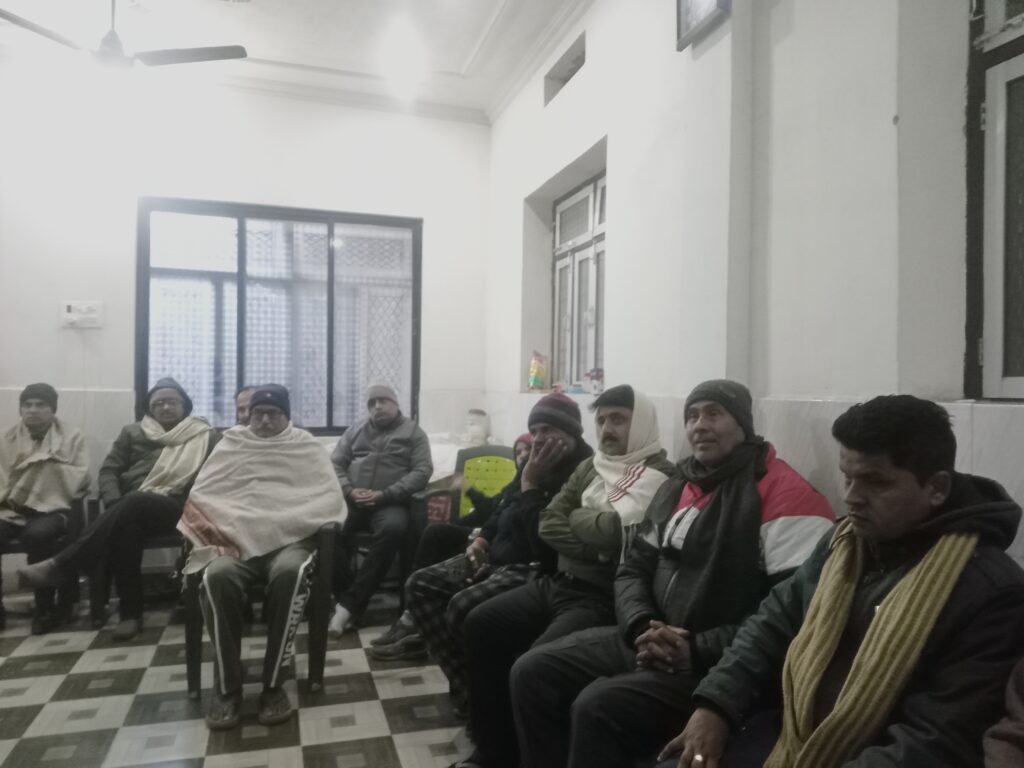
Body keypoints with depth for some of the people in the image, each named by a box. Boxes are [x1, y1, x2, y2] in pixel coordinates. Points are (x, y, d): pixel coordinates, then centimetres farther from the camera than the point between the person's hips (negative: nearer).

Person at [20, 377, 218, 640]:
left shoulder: (205, 436, 13)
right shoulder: (133, 433, 22)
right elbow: (108, 470, 14)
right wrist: (115, 505, -6)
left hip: (175, 509, -2)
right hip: (131, 508, 3)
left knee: (136, 502, -37)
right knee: (126, 528, -36)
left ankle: (60, 566, -33)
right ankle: (130, 613, -27)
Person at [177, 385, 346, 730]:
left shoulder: (308, 448, 15)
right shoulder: (230, 445, 19)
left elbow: (331, 499, 2)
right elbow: (200, 496, 10)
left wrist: (280, 523, -12)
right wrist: (218, 531, -12)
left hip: (290, 539, -1)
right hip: (236, 539, 1)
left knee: (290, 573, -36)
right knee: (216, 576, -32)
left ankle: (273, 684, -21)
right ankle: (226, 687, -17)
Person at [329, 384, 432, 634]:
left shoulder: (414, 433, 12)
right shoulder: (354, 432, 23)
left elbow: (422, 472, 0)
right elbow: (335, 464, 14)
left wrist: (385, 495, -12)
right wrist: (349, 491, -8)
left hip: (390, 503, -2)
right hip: (351, 500, 3)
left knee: (393, 529, -36)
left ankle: (351, 603, -28)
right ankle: (344, 597, -17)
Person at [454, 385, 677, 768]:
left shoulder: (660, 477, -10)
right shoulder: (590, 466, 14)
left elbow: (614, 531, -21)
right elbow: (548, 524, 6)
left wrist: (576, 517, -2)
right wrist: (596, 546, -9)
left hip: (602, 598, -8)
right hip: (558, 582, 8)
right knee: (479, 624, -4)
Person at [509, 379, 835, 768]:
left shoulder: (784, 494, -12)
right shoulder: (675, 489, 14)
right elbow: (633, 570, 15)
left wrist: (698, 650, -19)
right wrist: (642, 627, -6)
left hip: (721, 664, -7)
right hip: (649, 644, 8)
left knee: (598, 706, -26)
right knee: (532, 673, -3)